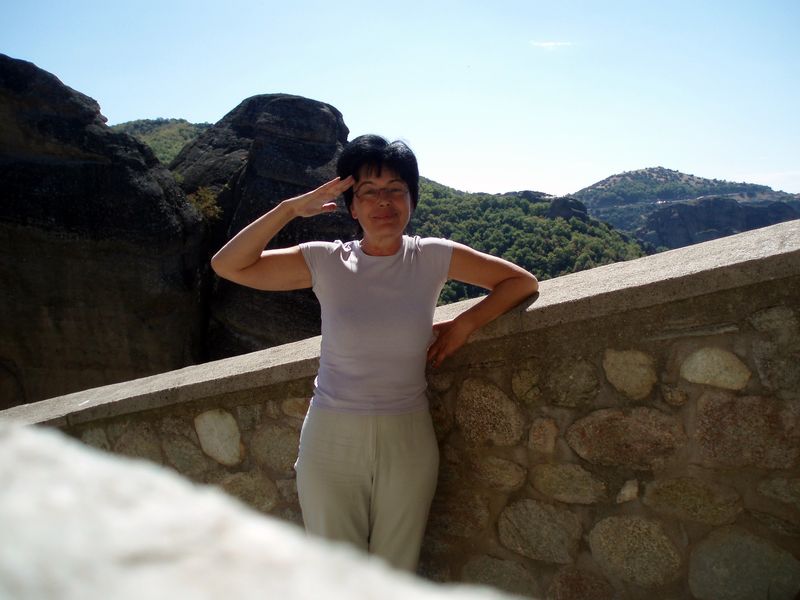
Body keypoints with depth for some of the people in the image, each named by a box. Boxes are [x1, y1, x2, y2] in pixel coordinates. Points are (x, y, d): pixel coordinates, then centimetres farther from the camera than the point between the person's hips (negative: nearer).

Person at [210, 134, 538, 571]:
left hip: (407, 441, 0)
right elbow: (227, 265, -7)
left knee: (396, 576, 16)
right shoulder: (325, 262, -5)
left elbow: (522, 282, 3)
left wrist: (463, 324, -8)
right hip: (332, 439, 0)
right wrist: (291, 208, -13)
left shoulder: (433, 258, -4)